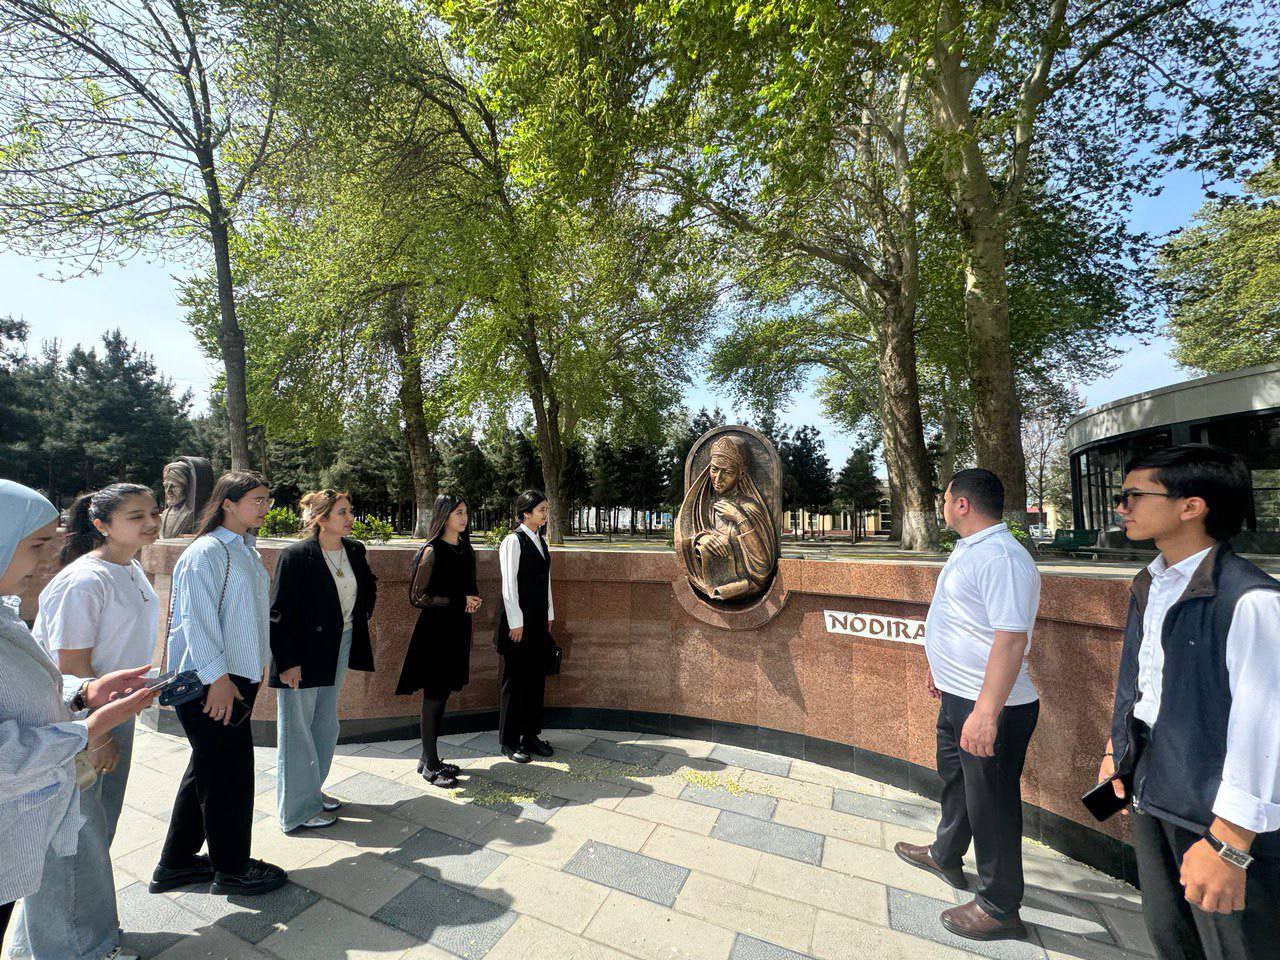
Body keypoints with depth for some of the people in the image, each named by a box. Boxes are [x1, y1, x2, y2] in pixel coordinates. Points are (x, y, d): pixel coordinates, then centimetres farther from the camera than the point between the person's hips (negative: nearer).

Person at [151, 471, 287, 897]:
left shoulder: (245, 549, 10)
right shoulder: (206, 553, -17)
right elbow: (196, 619, -20)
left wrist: (255, 668, 19)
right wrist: (217, 677, -19)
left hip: (237, 676, 9)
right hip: (209, 684, -9)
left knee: (207, 769, 20)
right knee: (229, 772, 4)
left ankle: (176, 863, 38)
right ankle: (232, 869, 23)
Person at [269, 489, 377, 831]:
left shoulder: (354, 550, 0)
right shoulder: (296, 556, -18)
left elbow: (369, 585, 20)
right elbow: (279, 613, -16)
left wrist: (361, 616, 11)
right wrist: (287, 661, -17)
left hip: (340, 648, 7)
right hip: (303, 654, -6)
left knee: (326, 724, 19)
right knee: (297, 729, 8)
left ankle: (312, 789, 39)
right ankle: (299, 809, 24)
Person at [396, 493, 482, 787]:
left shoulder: (465, 549, 8)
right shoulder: (432, 551, -12)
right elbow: (418, 596, -13)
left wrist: (473, 599, -4)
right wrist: (458, 601, -19)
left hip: (458, 630, 7)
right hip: (435, 628, -7)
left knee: (442, 694, 14)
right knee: (434, 695, 3)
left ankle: (430, 757, 27)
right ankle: (430, 764, 16)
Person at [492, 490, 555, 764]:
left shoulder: (540, 540, 10)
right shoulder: (513, 540, -13)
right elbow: (509, 584, -15)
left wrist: (549, 614, 13)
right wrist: (516, 622, -15)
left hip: (538, 620, 8)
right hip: (519, 620, -8)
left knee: (536, 677, 15)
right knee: (515, 679, 5)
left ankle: (530, 735, 30)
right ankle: (509, 741, 21)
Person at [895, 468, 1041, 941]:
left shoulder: (1001, 558, -25)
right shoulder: (969, 549, 8)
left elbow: (1012, 638, -31)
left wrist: (987, 712, -33)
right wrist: (942, 668, 25)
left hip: (988, 707, -10)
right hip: (959, 695, 10)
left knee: (991, 803, 8)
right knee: (955, 779, 27)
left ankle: (1000, 907, 30)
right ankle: (946, 855, 50)